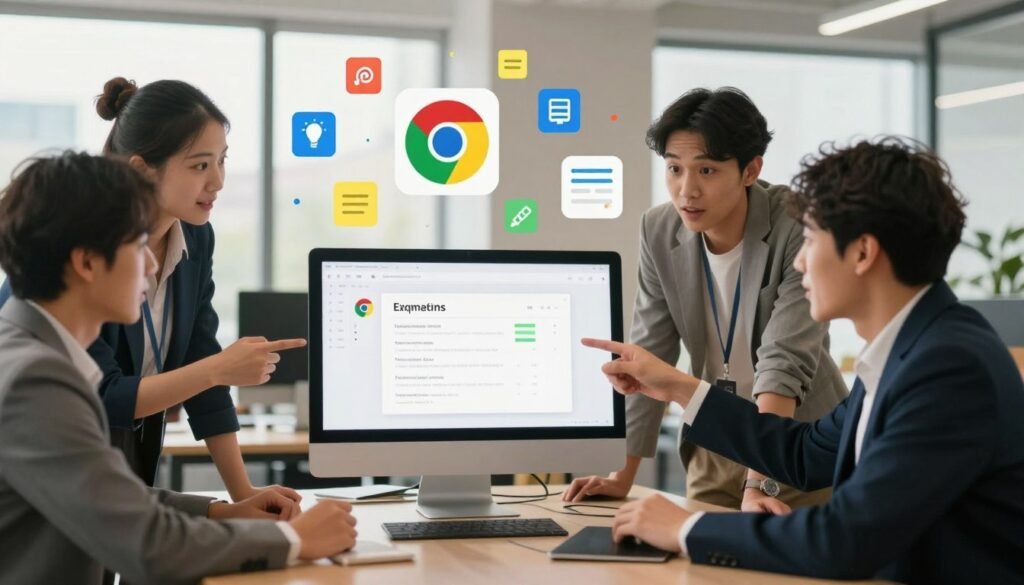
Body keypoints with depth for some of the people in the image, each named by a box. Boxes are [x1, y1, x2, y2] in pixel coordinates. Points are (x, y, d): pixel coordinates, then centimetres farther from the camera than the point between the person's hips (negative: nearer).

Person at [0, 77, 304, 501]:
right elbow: (97, 398, -23)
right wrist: (219, 369, -28)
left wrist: (242, 493, -4)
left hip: (128, 460, 6)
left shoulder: (195, 237, -3)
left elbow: (200, 366, 0)